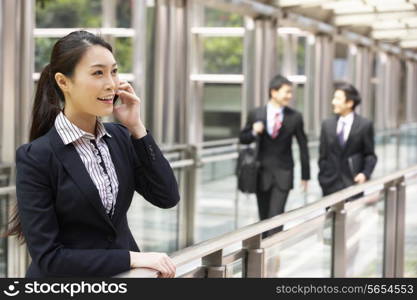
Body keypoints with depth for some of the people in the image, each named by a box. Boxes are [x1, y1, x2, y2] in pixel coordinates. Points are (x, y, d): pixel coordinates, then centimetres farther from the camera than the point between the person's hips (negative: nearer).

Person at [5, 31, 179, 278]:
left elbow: (168, 198, -3)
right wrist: (132, 258, -17)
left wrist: (137, 127, -8)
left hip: (123, 275, 5)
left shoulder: (121, 137, 2)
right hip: (67, 278, -4)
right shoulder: (36, 157, -13)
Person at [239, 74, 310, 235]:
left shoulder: (295, 117, -3)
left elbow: (303, 146, 4)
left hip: (283, 173, -2)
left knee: (276, 216, -12)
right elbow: (243, 138, 6)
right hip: (262, 172, 2)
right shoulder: (256, 114, -2)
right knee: (264, 217, 11)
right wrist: (254, 132, -17)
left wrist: (305, 175, 5)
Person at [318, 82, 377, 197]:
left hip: (353, 183, -3)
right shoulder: (327, 124, 7)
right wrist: (323, 179, 5)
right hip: (330, 186, 3)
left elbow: (370, 155, 1)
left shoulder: (365, 125, -2)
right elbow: (323, 155, 10)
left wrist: (365, 173, -14)